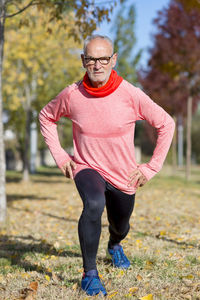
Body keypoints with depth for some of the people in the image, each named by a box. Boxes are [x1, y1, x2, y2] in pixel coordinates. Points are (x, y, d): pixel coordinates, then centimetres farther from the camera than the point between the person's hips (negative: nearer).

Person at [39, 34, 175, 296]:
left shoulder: (130, 95, -20)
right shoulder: (71, 95, -15)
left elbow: (166, 124, -8)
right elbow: (46, 117, 6)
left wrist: (151, 168, -9)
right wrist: (59, 155, -2)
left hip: (123, 176, 2)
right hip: (87, 169, -1)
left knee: (120, 227, 22)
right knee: (94, 204, -34)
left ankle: (114, 245, 62)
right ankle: (90, 274, -19)